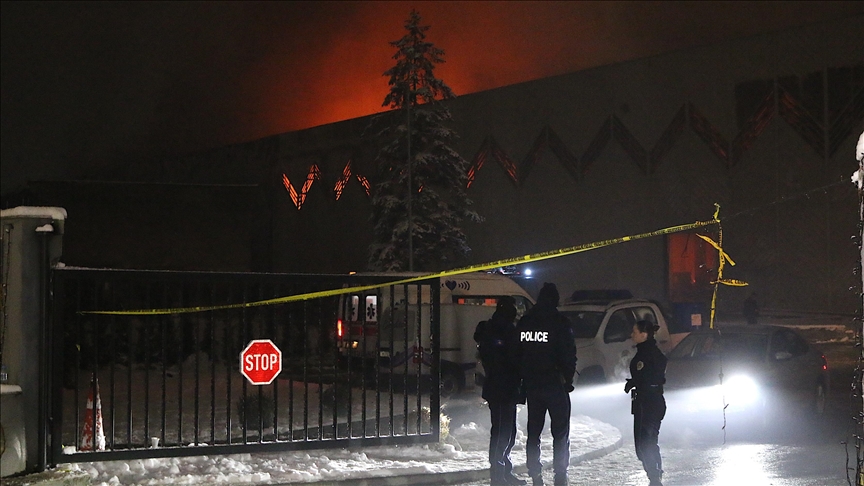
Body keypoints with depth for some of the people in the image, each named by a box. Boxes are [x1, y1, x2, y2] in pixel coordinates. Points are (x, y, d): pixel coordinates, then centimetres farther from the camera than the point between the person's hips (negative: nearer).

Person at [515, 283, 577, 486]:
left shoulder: (524, 322, 5)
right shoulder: (560, 323, -11)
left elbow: (517, 353, 9)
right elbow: (569, 355, -12)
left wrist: (524, 378, 14)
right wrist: (568, 380, -1)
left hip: (531, 384, 5)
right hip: (555, 384, -5)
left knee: (533, 431, 12)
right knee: (560, 431, 3)